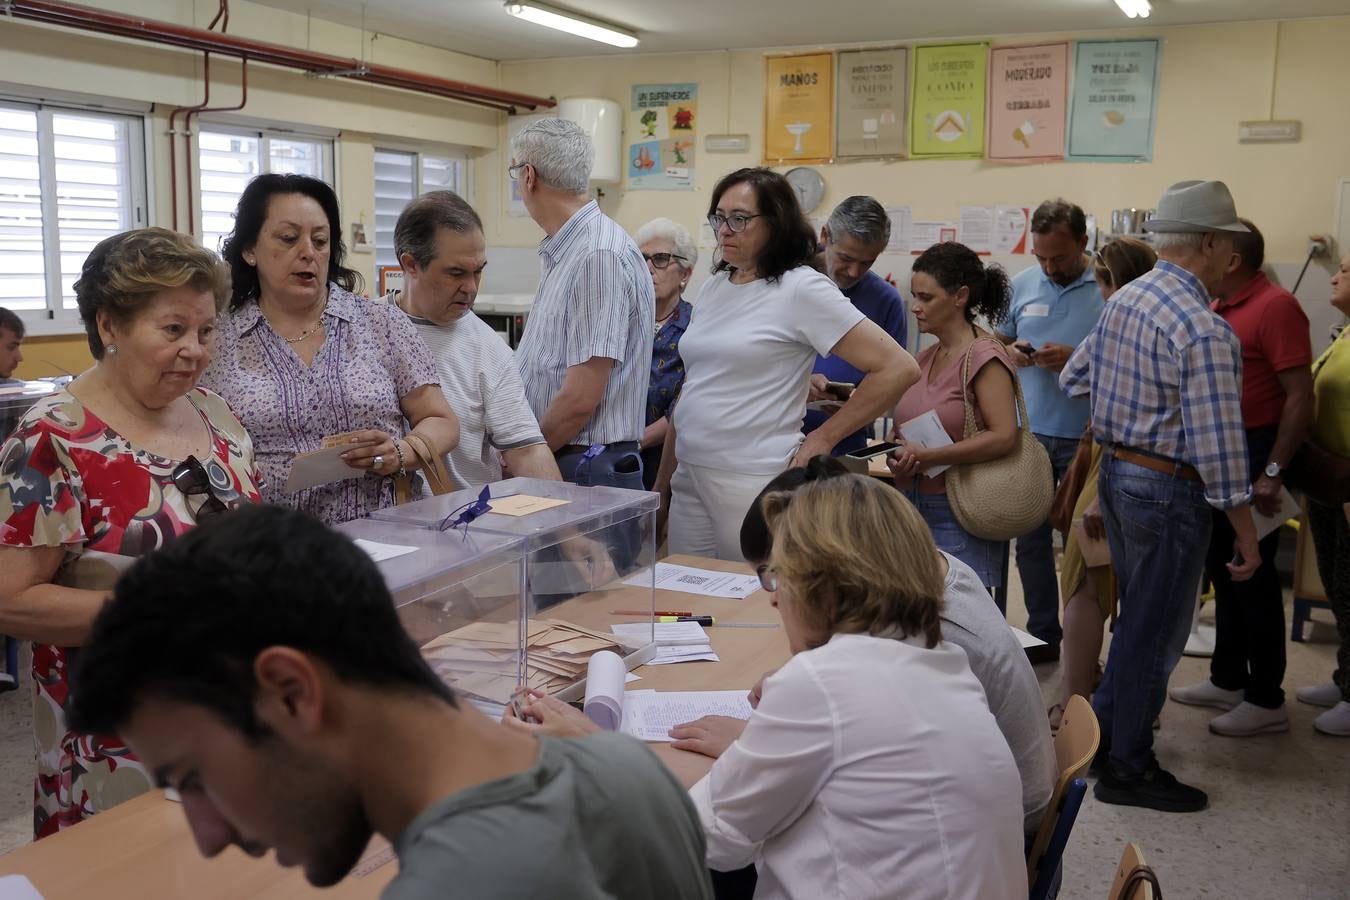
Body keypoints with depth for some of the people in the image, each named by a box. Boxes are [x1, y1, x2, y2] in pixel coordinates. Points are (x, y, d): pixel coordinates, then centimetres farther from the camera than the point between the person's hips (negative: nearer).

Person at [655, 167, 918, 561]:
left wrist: (821, 439, -9)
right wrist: (664, 476, 18)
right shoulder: (714, 287, 12)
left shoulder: (801, 289, -9)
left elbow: (898, 368, -13)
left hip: (754, 484, -7)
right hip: (689, 480, 7)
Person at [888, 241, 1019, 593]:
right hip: (912, 508, 7)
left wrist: (927, 457, -20)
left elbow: (1004, 436, -19)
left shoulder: (984, 357, -10)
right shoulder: (925, 357, 12)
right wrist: (898, 457, -3)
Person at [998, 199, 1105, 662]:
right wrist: (1011, 350, -5)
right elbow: (1001, 337, 16)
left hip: (1084, 438, -4)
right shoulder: (1023, 284, 6)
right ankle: (1042, 634, 24)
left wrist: (1076, 359, -21)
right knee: (1031, 538, 11)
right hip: (1029, 433, 4)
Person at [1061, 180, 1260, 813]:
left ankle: (1102, 733, 34)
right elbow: (1217, 444, -22)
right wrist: (1246, 535, -14)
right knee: (1155, 631, 5)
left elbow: (1072, 379, 14)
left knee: (1140, 617, 23)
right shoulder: (1205, 332, -21)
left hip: (1116, 471, 9)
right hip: (1169, 490, -8)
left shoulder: (1123, 299, 4)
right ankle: (1128, 769, 17)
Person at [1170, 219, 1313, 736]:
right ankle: (1227, 680, 29)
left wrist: (1273, 472, -23)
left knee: (1253, 577, 0)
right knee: (1223, 571, 16)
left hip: (1254, 454, -8)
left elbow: (1300, 397, -19)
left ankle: (1266, 700, 12)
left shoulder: (1275, 307, -15)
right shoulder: (1218, 309, 10)